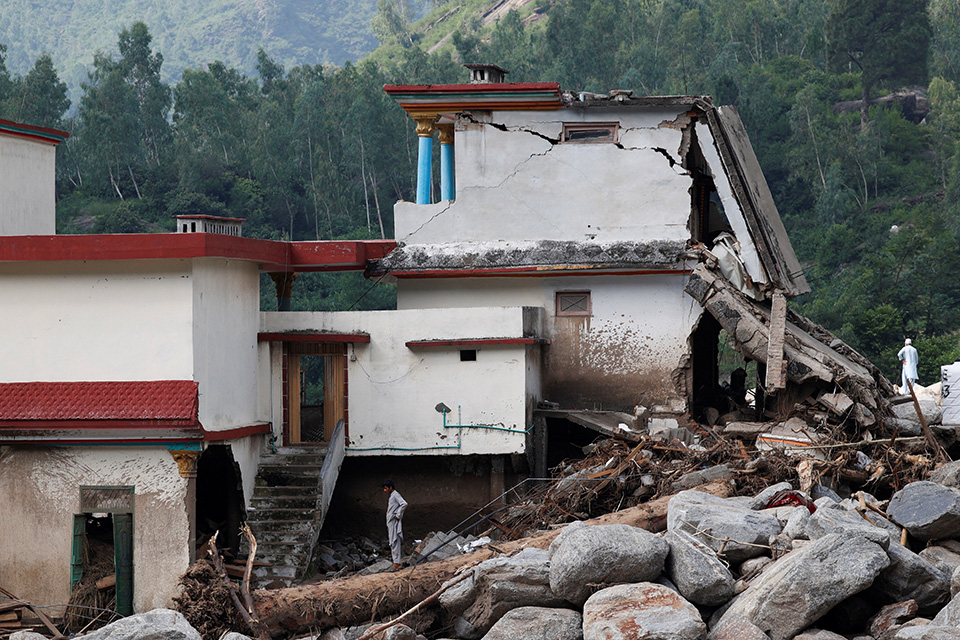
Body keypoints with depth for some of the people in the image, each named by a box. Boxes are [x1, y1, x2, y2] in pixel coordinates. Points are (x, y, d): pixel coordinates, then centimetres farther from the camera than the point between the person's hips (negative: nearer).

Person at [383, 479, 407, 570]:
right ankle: (398, 563, 12)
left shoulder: (395, 495, -10)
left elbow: (404, 504, -24)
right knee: (393, 543, 10)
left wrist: (398, 515, -20)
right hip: (390, 523, 10)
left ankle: (396, 564, -14)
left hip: (394, 522, -10)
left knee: (395, 542, -12)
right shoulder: (392, 496, 19)